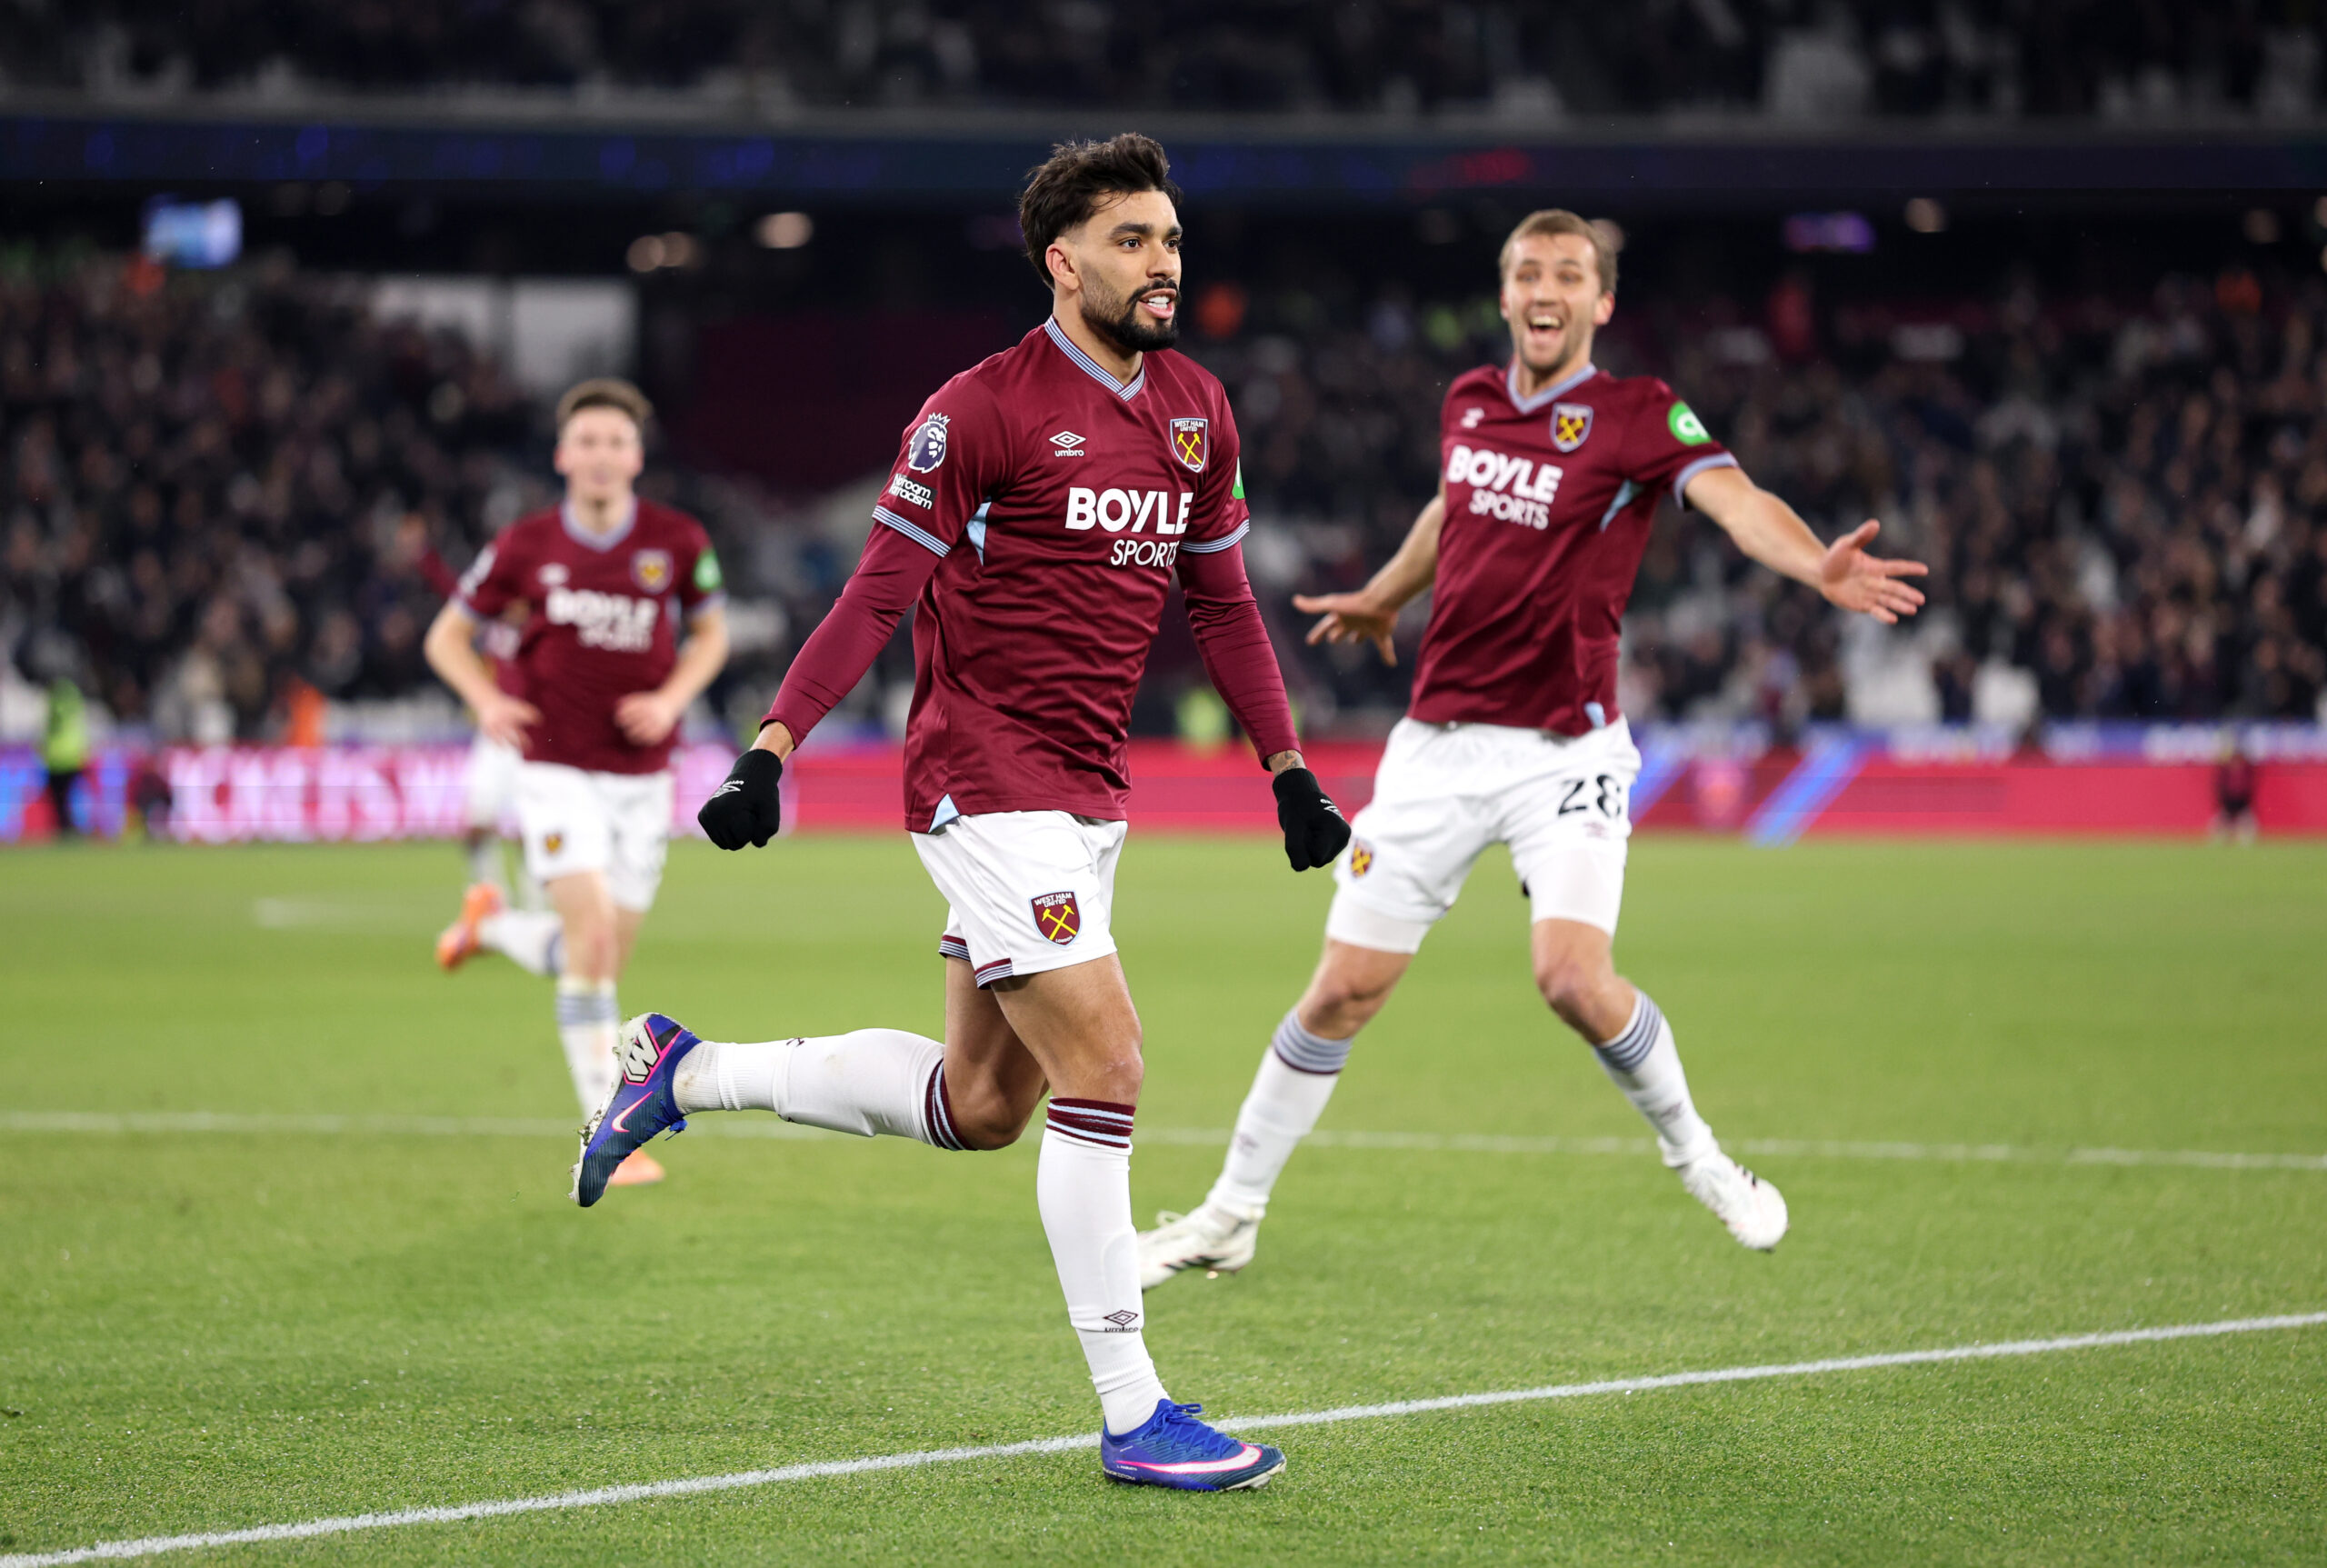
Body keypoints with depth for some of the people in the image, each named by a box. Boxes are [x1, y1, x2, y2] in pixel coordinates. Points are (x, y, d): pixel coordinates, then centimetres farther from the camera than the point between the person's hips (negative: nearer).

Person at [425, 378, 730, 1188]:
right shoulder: (526, 546, -6)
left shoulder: (677, 541, -3)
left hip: (641, 777, 3)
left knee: (599, 961, 8)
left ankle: (493, 924, 40)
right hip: (557, 769, -3)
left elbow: (711, 630, 14)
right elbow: (447, 636, 6)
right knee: (592, 940, -19)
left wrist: (672, 698, -5)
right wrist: (488, 701, -13)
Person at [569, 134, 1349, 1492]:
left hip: (1090, 794, 8)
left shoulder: (1196, 410, 10)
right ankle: (1133, 1415, -8)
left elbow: (1222, 603, 20)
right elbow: (880, 592, -10)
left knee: (979, 1104, 12)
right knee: (1104, 1068, -14)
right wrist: (772, 750, -17)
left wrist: (1290, 770, 16)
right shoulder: (982, 411, -11)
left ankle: (688, 1074, 30)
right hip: (989, 781, -8)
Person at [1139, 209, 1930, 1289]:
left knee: (1574, 977, -23)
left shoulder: (1638, 416, -8)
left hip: (1564, 752, -4)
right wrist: (1381, 597, 44)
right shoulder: (1468, 403, 6)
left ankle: (1694, 1154, 4)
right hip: (1439, 744, 4)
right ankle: (1230, 1217, 18)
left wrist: (1819, 565, -46)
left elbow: (1736, 500, -26)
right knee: (1344, 990, 4)